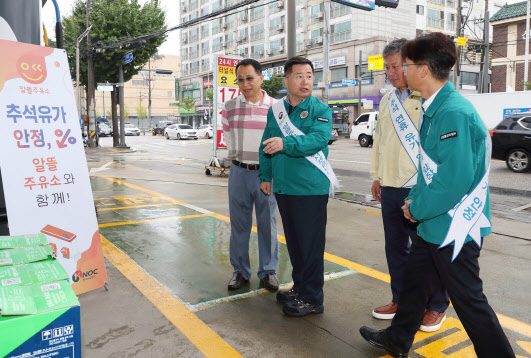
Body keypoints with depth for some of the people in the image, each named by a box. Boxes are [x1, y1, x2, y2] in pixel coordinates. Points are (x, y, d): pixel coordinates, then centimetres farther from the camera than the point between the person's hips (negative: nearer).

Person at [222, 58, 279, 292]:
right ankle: (240, 271, 21)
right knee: (239, 224, 7)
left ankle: (268, 271, 20)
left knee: (267, 224, 6)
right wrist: (238, 158, 10)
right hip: (239, 172, 1)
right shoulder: (230, 107, 3)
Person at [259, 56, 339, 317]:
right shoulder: (275, 110, 11)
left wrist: (285, 144, -30)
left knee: (311, 244, 1)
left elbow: (317, 140, -22)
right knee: (293, 241, 17)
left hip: (311, 188, -6)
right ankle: (300, 286, 33)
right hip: (283, 188, 6)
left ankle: (312, 298, 13)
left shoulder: (320, 110, -5)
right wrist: (266, 176, 14)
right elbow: (266, 146, 17)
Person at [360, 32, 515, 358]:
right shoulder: (435, 108, 9)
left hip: (455, 228, -10)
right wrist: (416, 199, 7)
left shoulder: (455, 112, -23)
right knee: (415, 282, 22)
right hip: (433, 222, 10)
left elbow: (456, 177, -28)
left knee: (469, 300, 4)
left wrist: (418, 208, -15)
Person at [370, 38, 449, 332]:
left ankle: (437, 306, 23)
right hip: (390, 187, 7)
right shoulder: (387, 101, 14)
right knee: (395, 247, 14)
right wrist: (377, 176, 18)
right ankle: (400, 300, 30)